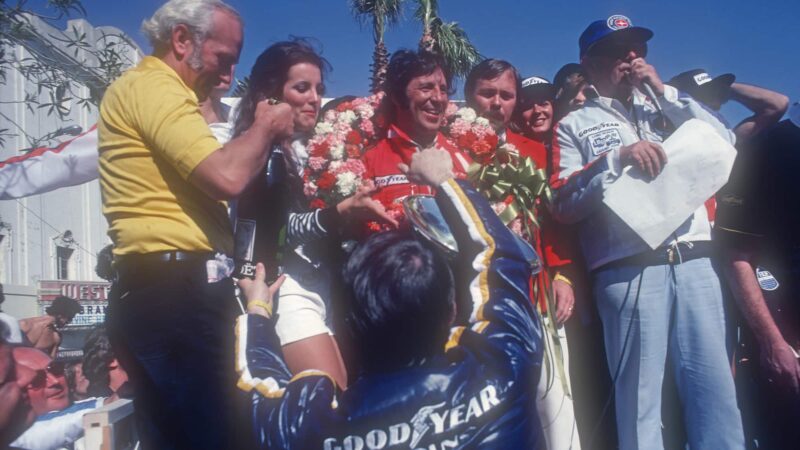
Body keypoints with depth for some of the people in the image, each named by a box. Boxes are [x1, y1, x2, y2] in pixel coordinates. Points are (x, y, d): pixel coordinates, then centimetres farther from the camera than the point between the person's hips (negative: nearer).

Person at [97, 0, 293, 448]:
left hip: (171, 289, 11)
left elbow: (207, 177, 23)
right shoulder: (152, 86, -11)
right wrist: (267, 127, -5)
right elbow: (227, 177, -24)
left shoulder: (158, 90, 23)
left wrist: (261, 134, 12)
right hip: (171, 292, -11)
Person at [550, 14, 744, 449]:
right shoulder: (574, 124, 10)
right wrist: (617, 158, -13)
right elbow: (564, 206, -1)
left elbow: (724, 143, 8)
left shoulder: (663, 107, 22)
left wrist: (664, 92, 6)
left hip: (694, 262, 4)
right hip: (628, 273, -3)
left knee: (715, 388, 4)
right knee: (640, 398, 0)